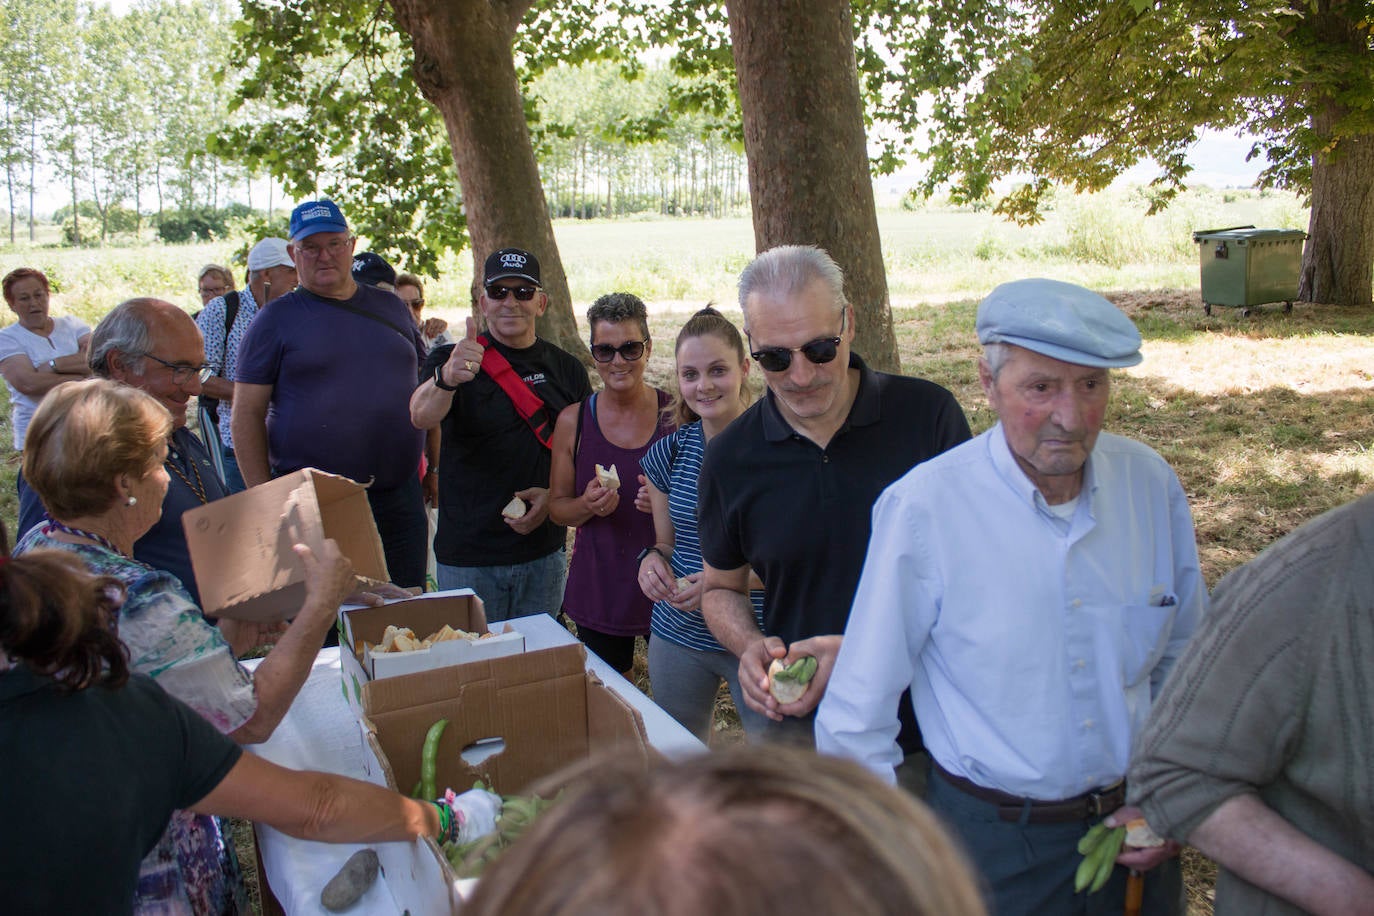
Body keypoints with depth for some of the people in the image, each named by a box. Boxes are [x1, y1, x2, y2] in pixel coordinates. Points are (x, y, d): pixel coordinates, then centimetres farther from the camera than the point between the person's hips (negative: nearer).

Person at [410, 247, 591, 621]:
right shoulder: (449, 361, -4)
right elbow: (421, 416, -24)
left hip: (544, 552, 3)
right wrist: (447, 378, -46)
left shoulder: (566, 369, 7)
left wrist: (555, 495, -9)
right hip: (467, 556, -3)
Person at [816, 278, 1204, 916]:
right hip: (992, 839, -4)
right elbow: (857, 717, -15)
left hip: (1134, 826, 4)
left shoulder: (1151, 485, -7)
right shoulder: (923, 507, -22)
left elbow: (1187, 655, 8)